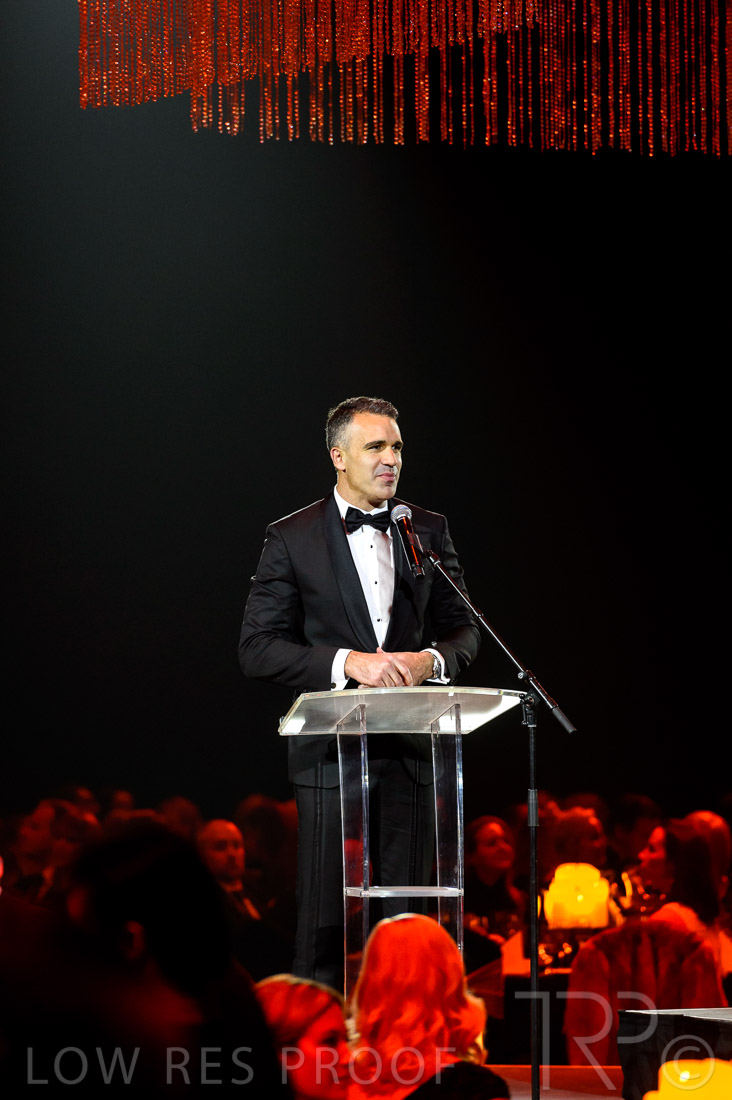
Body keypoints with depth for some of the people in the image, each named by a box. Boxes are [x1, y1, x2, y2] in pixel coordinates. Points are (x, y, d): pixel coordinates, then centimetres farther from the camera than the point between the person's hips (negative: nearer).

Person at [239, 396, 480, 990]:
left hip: (410, 750, 3)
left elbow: (464, 629, 14)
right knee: (324, 916, -3)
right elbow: (258, 649, -5)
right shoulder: (291, 539, 1)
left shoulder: (429, 531, 11)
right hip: (332, 749, -3)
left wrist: (431, 659, -9)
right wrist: (347, 662, -18)